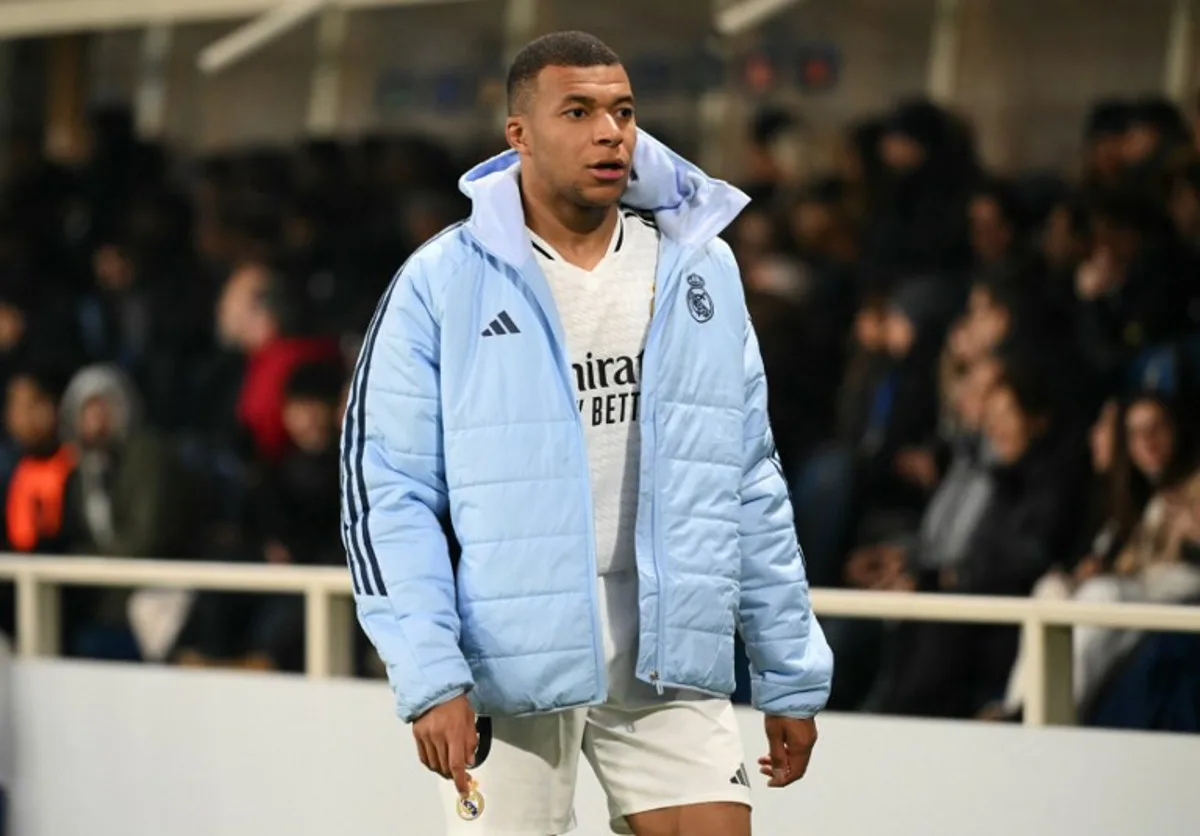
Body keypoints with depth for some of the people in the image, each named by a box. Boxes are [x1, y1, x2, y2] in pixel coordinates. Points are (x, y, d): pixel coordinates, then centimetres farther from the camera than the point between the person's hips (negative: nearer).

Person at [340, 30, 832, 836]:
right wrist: (429, 677, -15)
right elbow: (387, 488, -5)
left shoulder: (701, 269, 8)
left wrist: (791, 676, 10)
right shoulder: (441, 284, -4)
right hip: (511, 658, -3)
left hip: (671, 654, 3)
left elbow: (751, 483, 12)